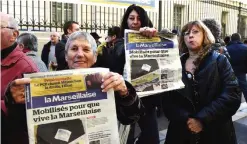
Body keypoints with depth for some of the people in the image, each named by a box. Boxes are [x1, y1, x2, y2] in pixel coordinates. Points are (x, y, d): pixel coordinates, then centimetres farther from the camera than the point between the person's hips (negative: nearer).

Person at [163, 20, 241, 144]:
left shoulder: (219, 61, 1)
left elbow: (232, 95, -11)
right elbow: (168, 100, -3)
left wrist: (202, 119, -18)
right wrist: (185, 120, -19)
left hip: (216, 133, -1)